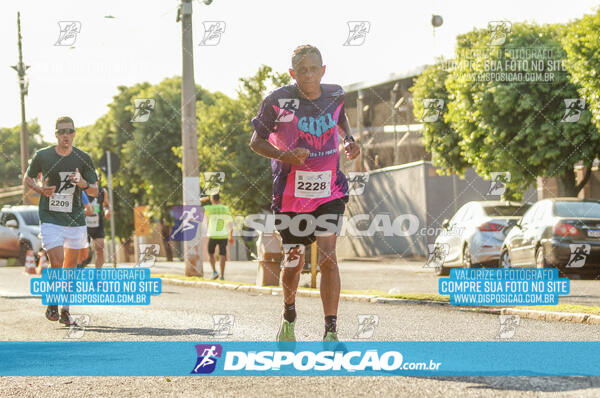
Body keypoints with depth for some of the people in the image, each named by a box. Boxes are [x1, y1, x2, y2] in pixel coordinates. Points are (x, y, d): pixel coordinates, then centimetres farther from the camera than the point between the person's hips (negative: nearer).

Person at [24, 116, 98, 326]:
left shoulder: (83, 158, 0)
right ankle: (53, 302, 8)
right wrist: (40, 190, -7)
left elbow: (95, 190, 4)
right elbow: (27, 178, 13)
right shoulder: (42, 156, -2)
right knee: (57, 264, -15)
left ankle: (65, 310, 22)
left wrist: (84, 184, -19)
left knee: (70, 267, 8)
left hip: (76, 220, 2)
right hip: (50, 220, -2)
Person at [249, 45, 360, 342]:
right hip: (291, 193, -1)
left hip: (330, 191, 1)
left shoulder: (335, 95, 0)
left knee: (328, 256, -14)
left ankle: (331, 332, -13)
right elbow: (256, 141, -2)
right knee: (293, 260, 10)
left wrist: (349, 140, 5)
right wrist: (284, 155, -20)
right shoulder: (278, 101, -11)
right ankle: (289, 315, 40)